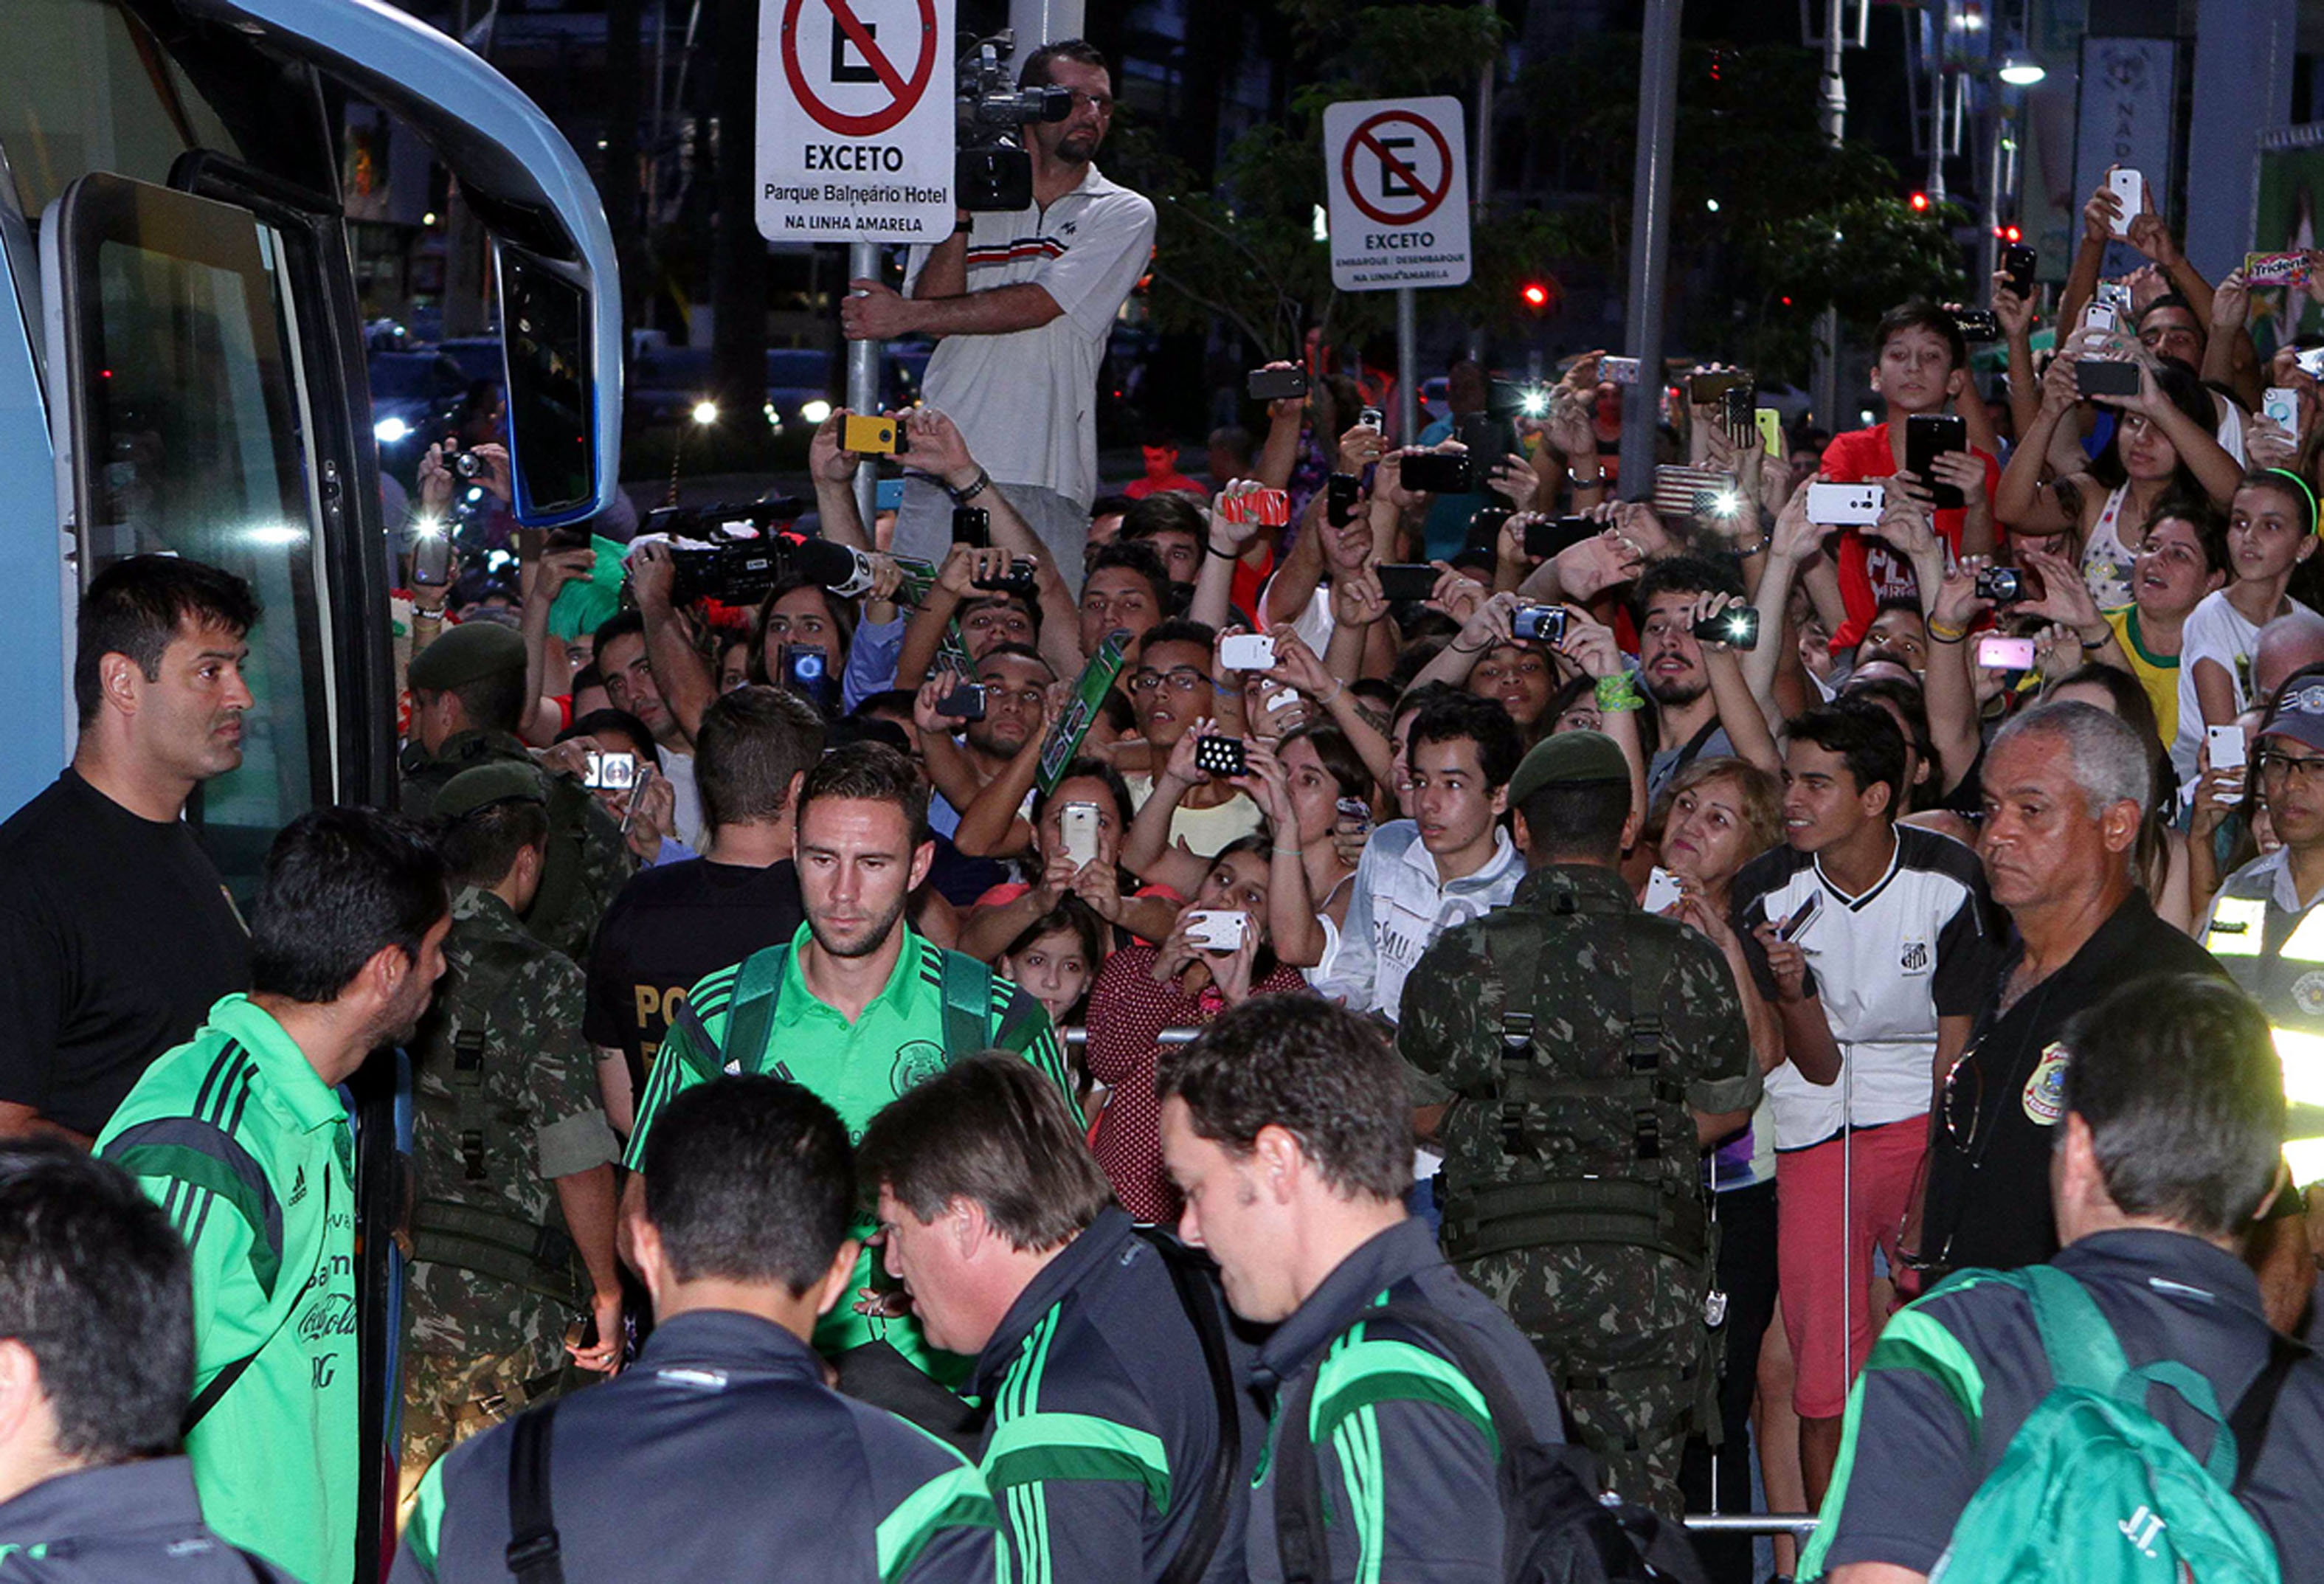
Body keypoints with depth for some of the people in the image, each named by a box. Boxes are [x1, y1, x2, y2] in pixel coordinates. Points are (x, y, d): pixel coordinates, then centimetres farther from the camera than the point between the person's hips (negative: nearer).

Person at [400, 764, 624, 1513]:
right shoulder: (541, 983, -13)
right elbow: (579, 1162, -13)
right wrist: (606, 1290, 0)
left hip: (387, 1288, 5)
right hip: (503, 1310, -5)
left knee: (397, 1515, 14)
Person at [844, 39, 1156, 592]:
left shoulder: (1124, 215, 6)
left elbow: (1036, 305, -7)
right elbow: (935, 312, 4)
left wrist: (908, 315, -6)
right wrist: (960, 216, -7)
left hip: (1046, 481, -2)